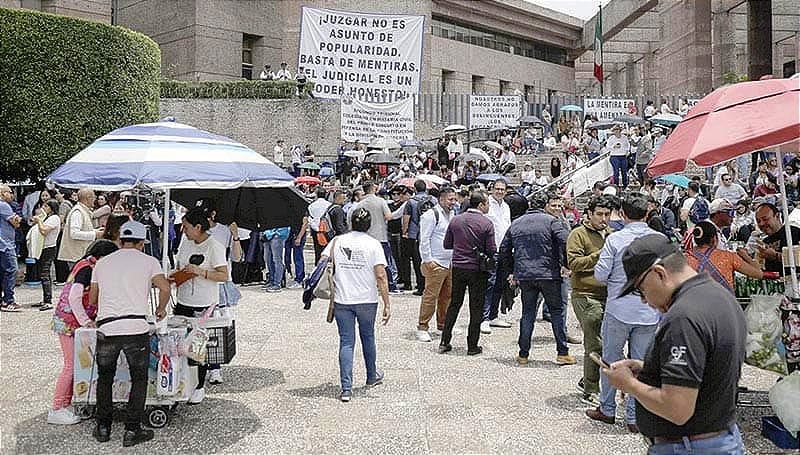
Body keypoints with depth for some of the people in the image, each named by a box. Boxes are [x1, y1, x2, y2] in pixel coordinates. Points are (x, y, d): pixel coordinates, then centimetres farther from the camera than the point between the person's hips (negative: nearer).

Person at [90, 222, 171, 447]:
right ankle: (132, 431, 12)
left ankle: (103, 428, 28)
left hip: (106, 329, 3)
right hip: (136, 328, -3)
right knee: (139, 379, 12)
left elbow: (92, 300, 21)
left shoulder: (102, 263, 17)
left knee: (104, 378, 22)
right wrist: (161, 309, 10)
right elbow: (165, 288, -8)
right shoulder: (148, 261, 7)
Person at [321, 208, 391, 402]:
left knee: (346, 343, 5)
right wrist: (387, 304, -9)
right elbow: (381, 276, -11)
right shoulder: (373, 244, -5)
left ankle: (346, 388, -1)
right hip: (367, 300, -1)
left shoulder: (337, 241, 1)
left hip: (342, 300, 1)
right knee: (368, 337, 20)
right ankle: (372, 376, 38)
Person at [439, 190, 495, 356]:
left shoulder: (455, 220, 1)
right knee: (476, 308, 6)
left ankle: (444, 342, 15)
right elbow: (491, 250, -11)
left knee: (454, 305, 14)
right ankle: (472, 346, 11)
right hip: (477, 269, -4)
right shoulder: (486, 223, -12)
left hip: (457, 267, 4)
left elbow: (447, 244, 7)